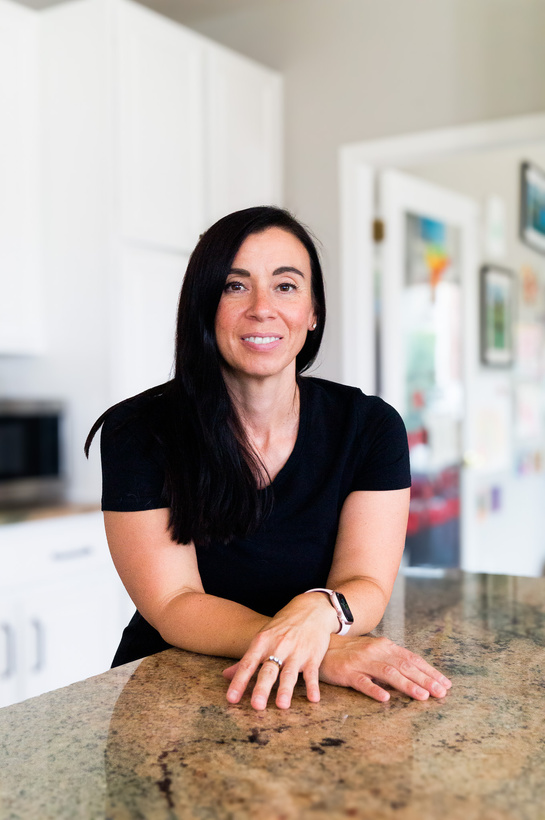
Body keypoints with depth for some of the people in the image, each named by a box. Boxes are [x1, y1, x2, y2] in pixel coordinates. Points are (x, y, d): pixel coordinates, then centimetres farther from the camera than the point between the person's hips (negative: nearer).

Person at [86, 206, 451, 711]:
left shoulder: (370, 427, -4)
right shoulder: (138, 432, -11)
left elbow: (365, 584, -9)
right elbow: (174, 605, -15)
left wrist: (318, 612, -34)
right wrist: (322, 648, -30)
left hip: (313, 705, 0)